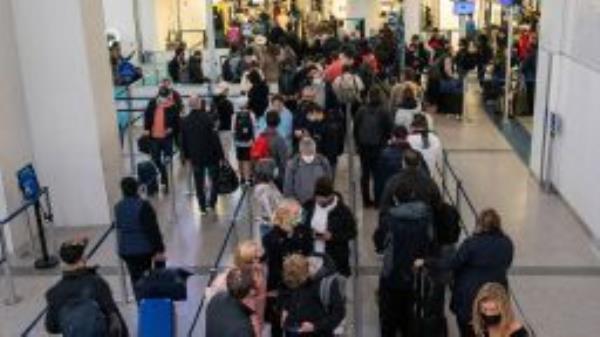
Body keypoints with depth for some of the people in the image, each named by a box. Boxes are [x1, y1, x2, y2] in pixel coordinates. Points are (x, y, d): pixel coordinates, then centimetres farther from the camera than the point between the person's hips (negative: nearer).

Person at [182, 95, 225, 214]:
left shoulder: (185, 121, 1)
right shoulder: (206, 118, -15)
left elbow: (184, 141, 8)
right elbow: (215, 138, -15)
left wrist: (186, 155, 18)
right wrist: (221, 155, -10)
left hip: (195, 156, 4)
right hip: (211, 155, -4)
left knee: (199, 182, 10)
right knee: (215, 180, 13)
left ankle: (202, 206, 13)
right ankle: (211, 203, 11)